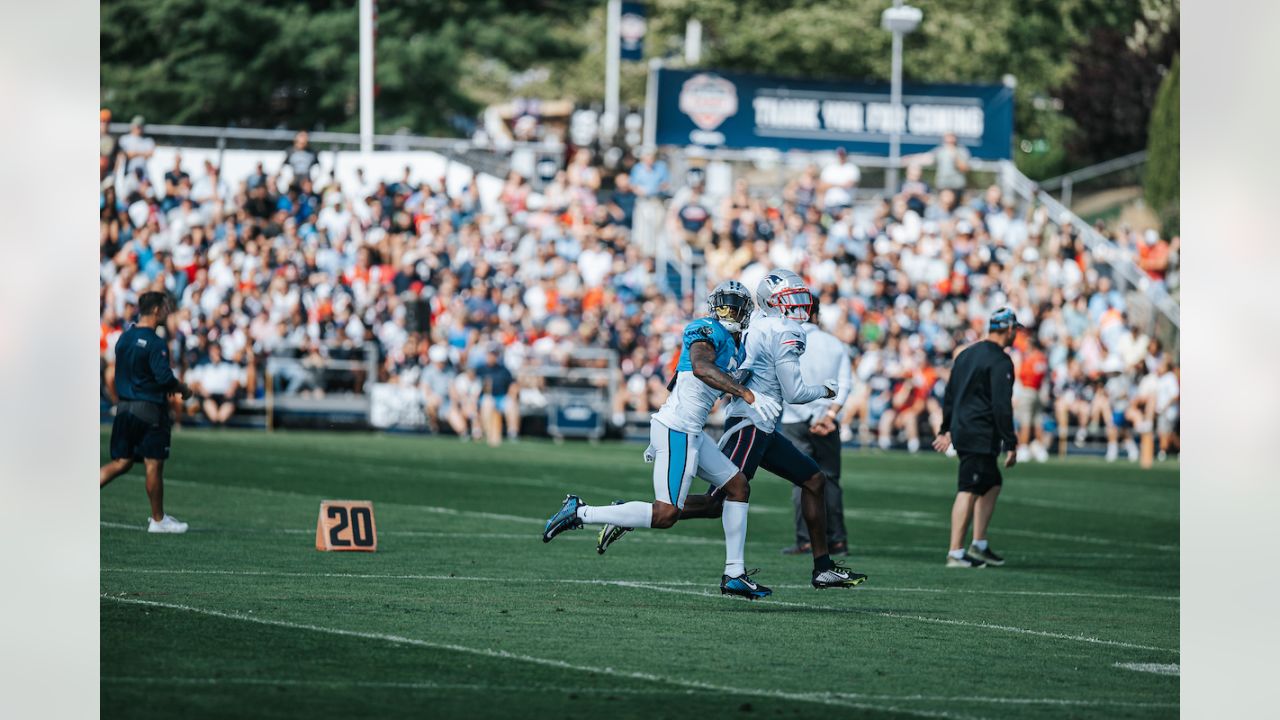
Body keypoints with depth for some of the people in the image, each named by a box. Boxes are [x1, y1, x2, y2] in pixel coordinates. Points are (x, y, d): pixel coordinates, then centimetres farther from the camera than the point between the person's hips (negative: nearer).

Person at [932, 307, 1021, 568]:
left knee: (992, 484, 18)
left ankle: (979, 545, 17)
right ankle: (956, 553, -12)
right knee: (969, 491, -10)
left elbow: (949, 395, 21)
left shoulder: (966, 354, 15)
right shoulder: (1000, 361, -12)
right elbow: (1002, 406, -18)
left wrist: (946, 429, 29)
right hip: (981, 436, -9)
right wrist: (1011, 444, -15)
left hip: (961, 430, 9)